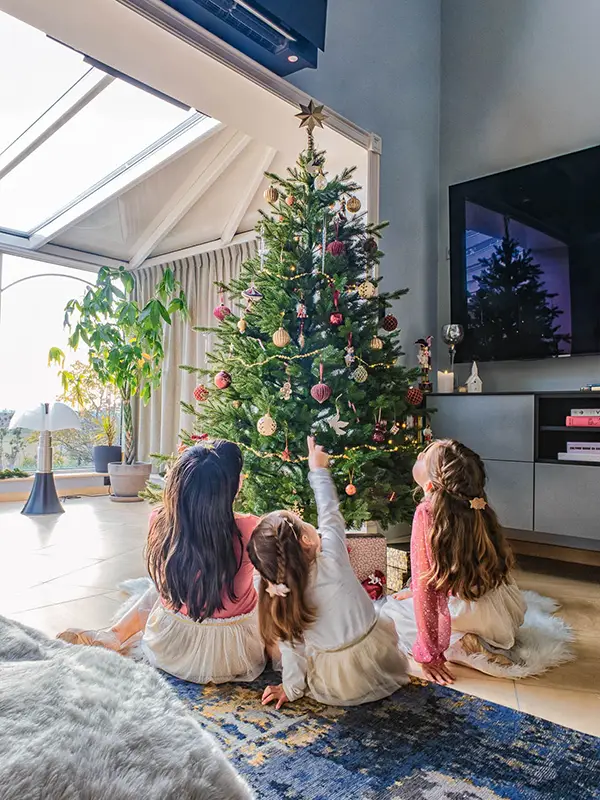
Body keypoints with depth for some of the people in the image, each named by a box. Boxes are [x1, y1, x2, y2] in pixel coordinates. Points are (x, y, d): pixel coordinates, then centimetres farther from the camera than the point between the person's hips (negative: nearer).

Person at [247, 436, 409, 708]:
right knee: (385, 624, 29)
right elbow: (330, 512, -8)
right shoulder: (331, 560, -23)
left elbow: (291, 645, -6)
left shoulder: (277, 591, -15)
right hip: (379, 671, -2)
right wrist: (319, 470, 4)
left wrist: (291, 687, 10)